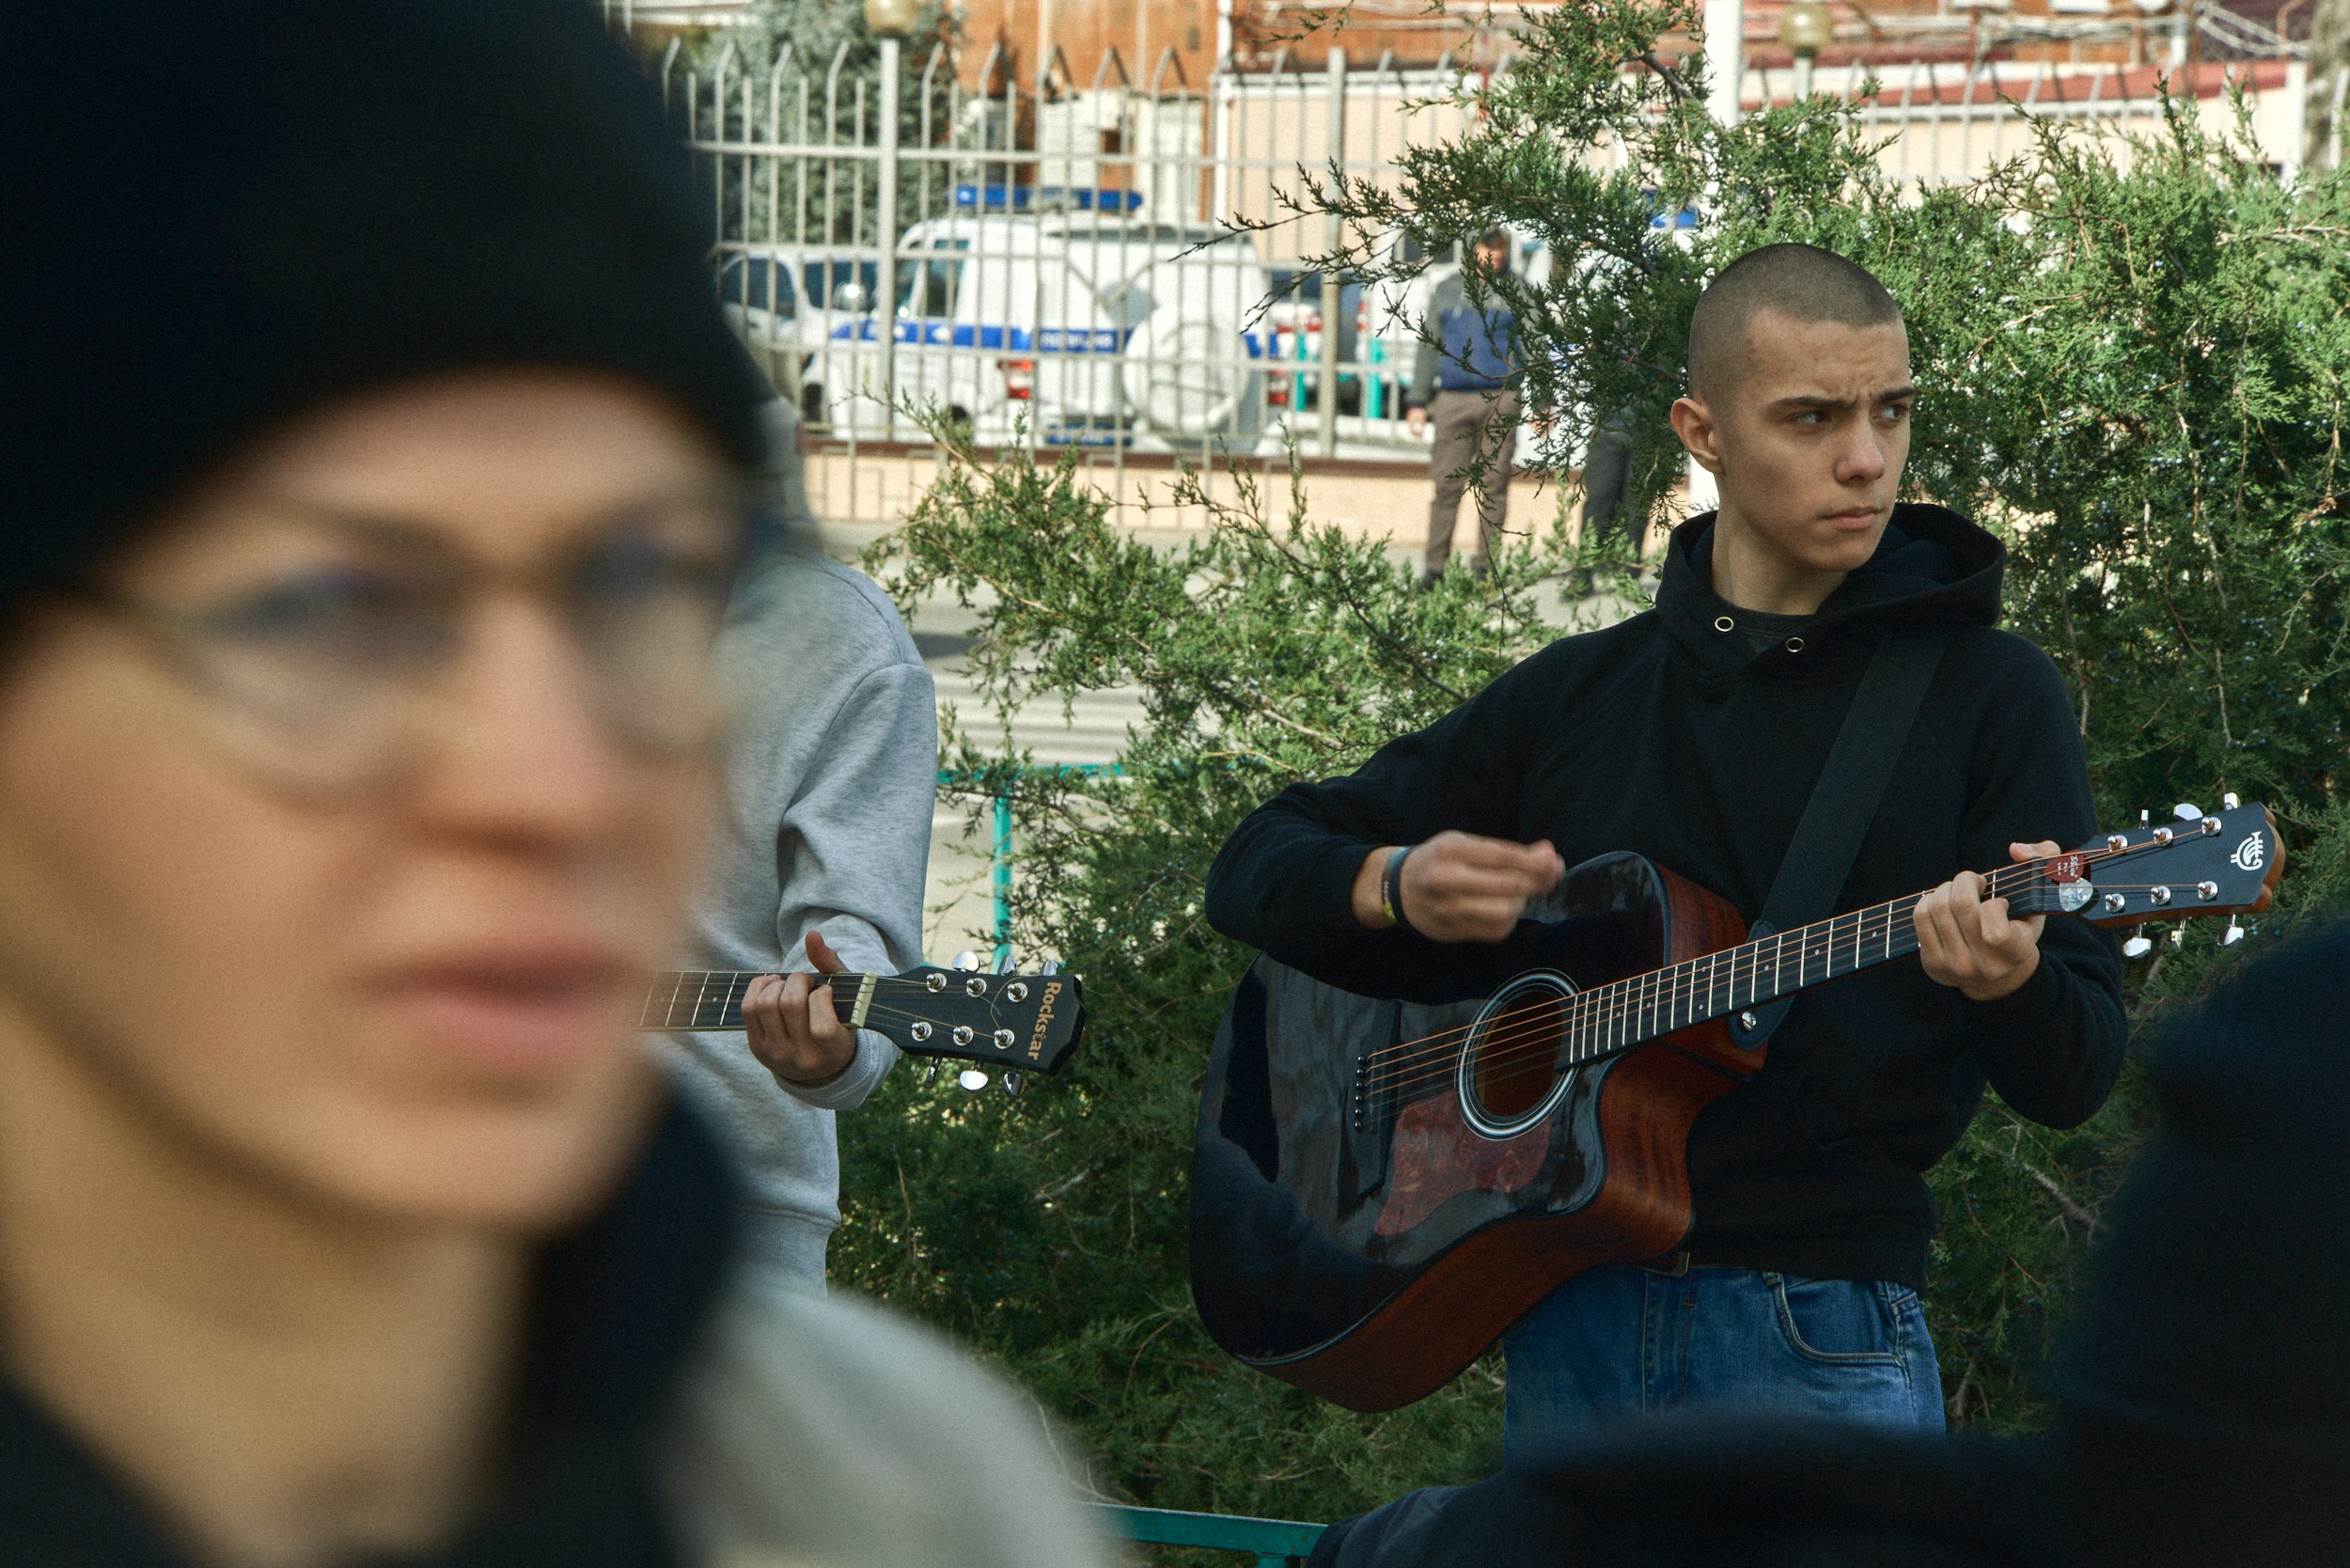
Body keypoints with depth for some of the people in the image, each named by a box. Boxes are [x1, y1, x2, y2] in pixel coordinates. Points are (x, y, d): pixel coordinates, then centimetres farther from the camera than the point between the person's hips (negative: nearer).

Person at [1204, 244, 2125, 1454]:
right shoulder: (1579, 693, 10)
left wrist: (2010, 980, -28)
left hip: (1820, 1349, -3)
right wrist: (1396, 887, -7)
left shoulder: (1983, 690, 0)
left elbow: (2078, 1080, -5)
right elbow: (1257, 867, 15)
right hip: (1568, 1328, 3)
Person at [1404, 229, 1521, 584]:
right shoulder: (1446, 291, 15)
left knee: (1493, 486, -2)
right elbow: (1428, 348, 17)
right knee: (1447, 486, -3)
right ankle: (1434, 566, -2)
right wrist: (1417, 401, 11)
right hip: (1452, 400, 1)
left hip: (1501, 402, -1)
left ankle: (1484, 567, 2)